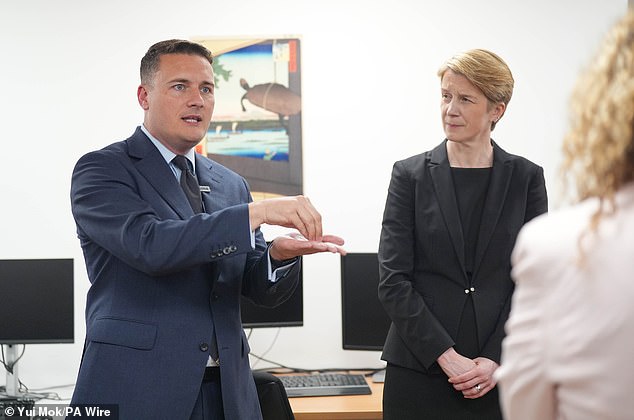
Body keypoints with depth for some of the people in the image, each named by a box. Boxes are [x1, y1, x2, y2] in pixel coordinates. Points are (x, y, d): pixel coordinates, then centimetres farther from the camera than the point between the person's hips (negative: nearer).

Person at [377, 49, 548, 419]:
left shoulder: (526, 178, 3)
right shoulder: (410, 175, 1)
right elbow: (394, 280, -4)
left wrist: (497, 359, -9)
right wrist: (446, 356, -11)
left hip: (500, 372, 1)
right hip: (419, 371, 0)